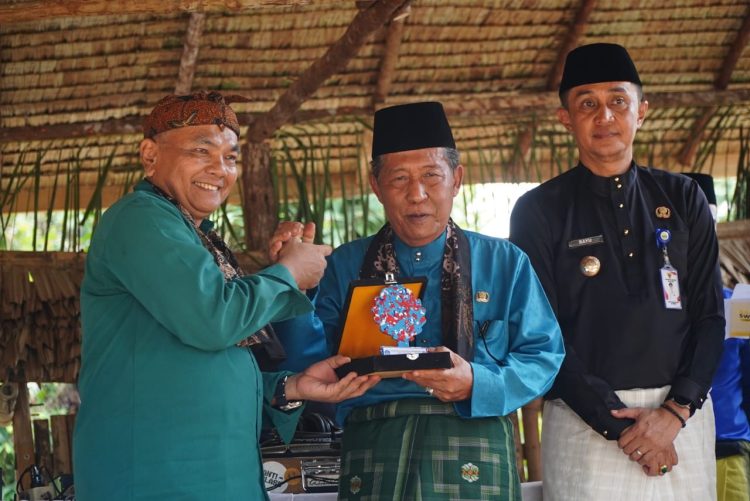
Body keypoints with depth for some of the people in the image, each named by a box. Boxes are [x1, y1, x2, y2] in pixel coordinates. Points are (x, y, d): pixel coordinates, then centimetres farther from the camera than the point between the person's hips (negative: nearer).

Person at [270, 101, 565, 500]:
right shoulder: (346, 266, 10)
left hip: (473, 462, 0)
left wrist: (477, 384, -14)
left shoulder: (504, 263, 9)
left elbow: (544, 358, 3)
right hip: (372, 454, 1)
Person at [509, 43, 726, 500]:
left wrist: (675, 411, -9)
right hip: (586, 421, -2)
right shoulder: (539, 212, 0)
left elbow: (710, 314, 5)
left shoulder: (682, 199, 8)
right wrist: (617, 424, -12)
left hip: (683, 414, 3)